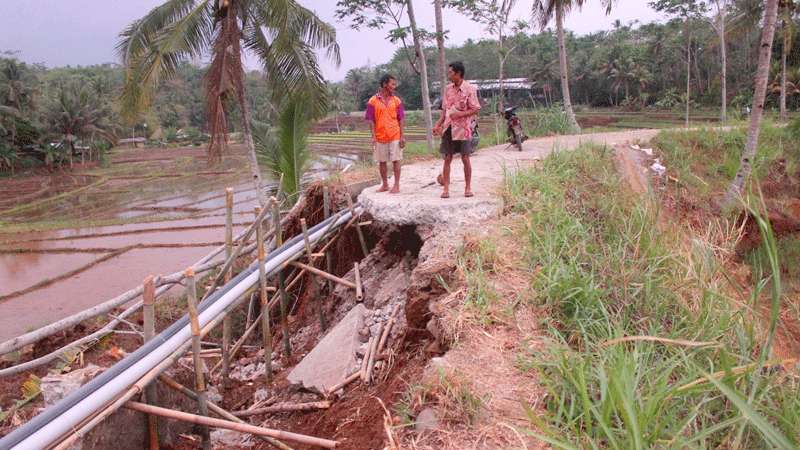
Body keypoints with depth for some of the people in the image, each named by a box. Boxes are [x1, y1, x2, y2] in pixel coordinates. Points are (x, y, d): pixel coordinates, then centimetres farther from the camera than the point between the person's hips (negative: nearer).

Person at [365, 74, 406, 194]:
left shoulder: (396, 100, 4)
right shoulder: (373, 101, -1)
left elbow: (400, 120, 3)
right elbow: (371, 120, -1)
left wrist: (402, 136, -3)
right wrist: (373, 136, -9)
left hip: (395, 136, 0)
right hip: (380, 137, 0)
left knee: (396, 160, 0)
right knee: (382, 161, 8)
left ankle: (396, 185, 7)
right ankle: (385, 185, 20)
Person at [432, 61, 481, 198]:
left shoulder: (470, 89, -8)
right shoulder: (448, 88, 7)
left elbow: (475, 109, -8)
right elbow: (444, 109, 13)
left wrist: (460, 114, -20)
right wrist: (438, 124, 3)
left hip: (463, 129, -4)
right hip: (448, 128, 4)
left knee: (465, 158, 2)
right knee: (447, 158, 3)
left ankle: (468, 187, 13)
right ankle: (446, 188, 7)